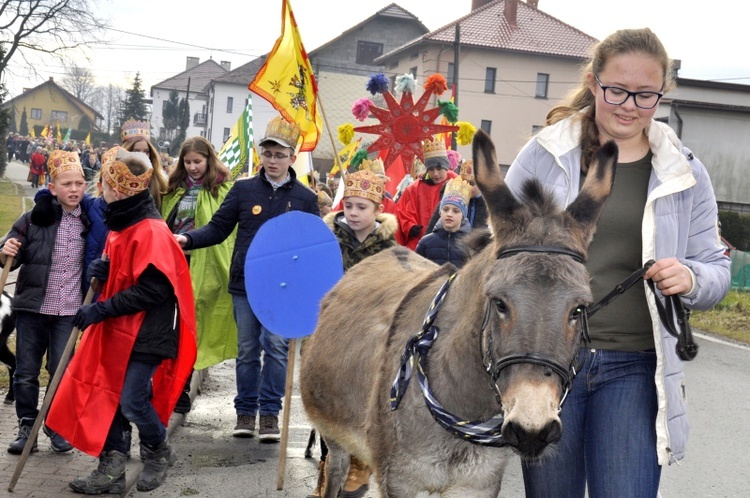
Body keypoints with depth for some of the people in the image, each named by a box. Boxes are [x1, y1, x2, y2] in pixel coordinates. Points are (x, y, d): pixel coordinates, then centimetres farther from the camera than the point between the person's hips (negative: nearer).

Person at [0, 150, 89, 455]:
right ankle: (27, 427, 20)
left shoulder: (89, 223, 0)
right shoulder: (33, 219, -4)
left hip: (69, 311, 0)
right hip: (32, 307, 0)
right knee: (26, 372, 6)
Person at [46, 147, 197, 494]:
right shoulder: (121, 223, 12)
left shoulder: (150, 231, -19)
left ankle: (158, 453, 21)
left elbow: (152, 288, -23)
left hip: (144, 333, -9)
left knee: (132, 401, -6)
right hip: (115, 330, 9)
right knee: (104, 396, 7)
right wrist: (103, 270, 2)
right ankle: (111, 471, 17)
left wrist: (101, 310, -21)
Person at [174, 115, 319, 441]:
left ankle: (270, 412, 7)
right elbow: (218, 228, 4)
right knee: (247, 350, 8)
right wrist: (188, 240, -13)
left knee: (277, 347, -5)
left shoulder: (305, 198, 4)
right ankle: (245, 410, 19)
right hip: (244, 284, 1)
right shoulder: (243, 190, 5)